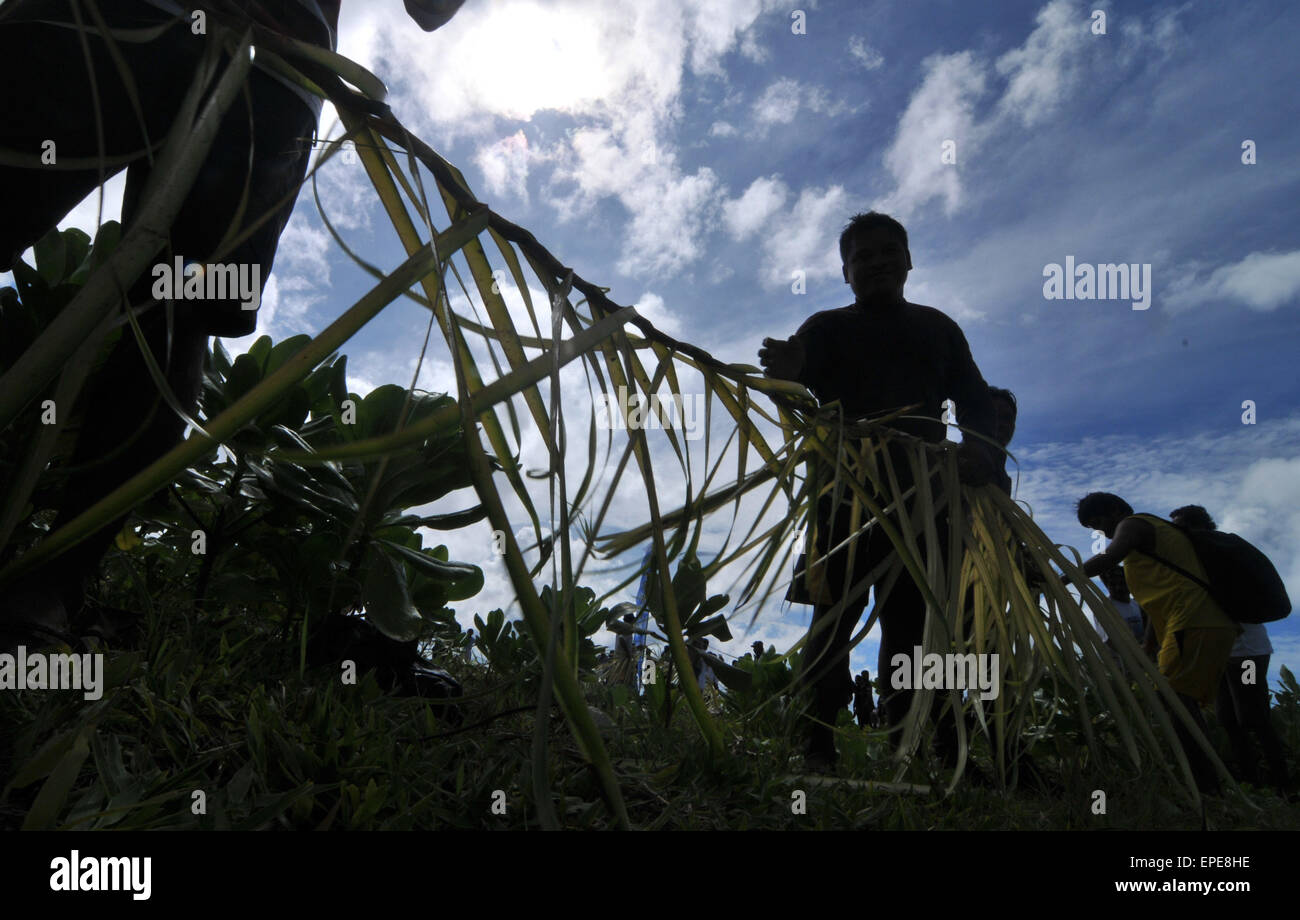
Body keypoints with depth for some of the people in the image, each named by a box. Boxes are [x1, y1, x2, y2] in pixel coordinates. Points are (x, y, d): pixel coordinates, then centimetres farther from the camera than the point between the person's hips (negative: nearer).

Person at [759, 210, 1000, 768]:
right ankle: (819, 751, -6)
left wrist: (979, 446, -7)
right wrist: (788, 376, -29)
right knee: (836, 614, -7)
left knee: (913, 620, 2)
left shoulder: (937, 328, 20)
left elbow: (975, 398, 15)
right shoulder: (826, 329, 11)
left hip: (923, 491, 3)